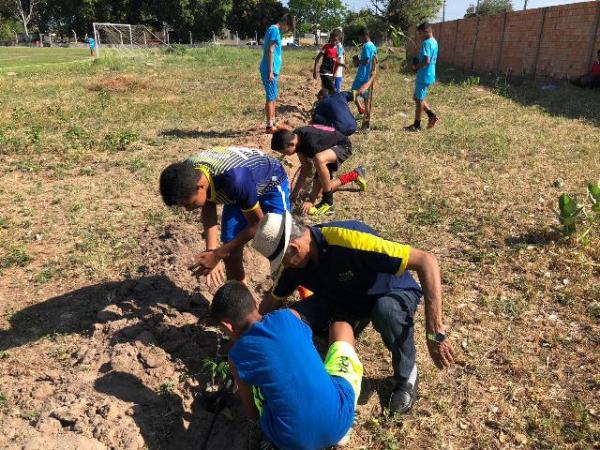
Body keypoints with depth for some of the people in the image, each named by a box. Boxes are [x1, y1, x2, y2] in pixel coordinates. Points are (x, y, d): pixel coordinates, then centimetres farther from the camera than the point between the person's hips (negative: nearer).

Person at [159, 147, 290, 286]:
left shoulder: (234, 180, -45)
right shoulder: (188, 172, -25)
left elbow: (256, 223, -28)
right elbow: (208, 208, -6)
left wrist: (218, 254, -26)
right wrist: (211, 250, -18)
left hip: (271, 184, -5)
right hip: (240, 190, 6)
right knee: (231, 253, 3)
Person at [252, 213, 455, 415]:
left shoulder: (348, 240, -38)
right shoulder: (293, 264, -16)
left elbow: (427, 261, -39)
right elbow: (273, 300, 6)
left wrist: (435, 334, -39)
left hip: (393, 293, -5)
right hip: (345, 300, 5)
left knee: (387, 310, -41)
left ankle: (406, 375, -10)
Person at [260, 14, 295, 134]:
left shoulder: (274, 30, 18)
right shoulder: (274, 30, -12)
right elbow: (270, 51, -17)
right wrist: (271, 71, -20)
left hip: (272, 70, 10)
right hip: (270, 70, -10)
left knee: (273, 96, 15)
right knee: (270, 97, -6)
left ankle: (272, 122, 23)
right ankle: (269, 126, -3)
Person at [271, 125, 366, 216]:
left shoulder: (311, 142, -37)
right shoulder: (296, 138, -13)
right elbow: (306, 166, -2)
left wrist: (311, 201, -26)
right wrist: (295, 191, -2)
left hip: (343, 146, -9)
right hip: (328, 148, 9)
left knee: (319, 159, -40)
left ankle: (328, 200, -20)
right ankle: (354, 175, 26)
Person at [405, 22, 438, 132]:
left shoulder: (426, 43, -18)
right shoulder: (434, 42, 13)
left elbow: (426, 61, -28)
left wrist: (416, 67, -12)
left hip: (424, 76, -9)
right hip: (430, 75, 9)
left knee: (418, 100, 0)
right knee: (419, 98, 19)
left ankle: (416, 125, 8)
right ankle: (432, 115, 15)